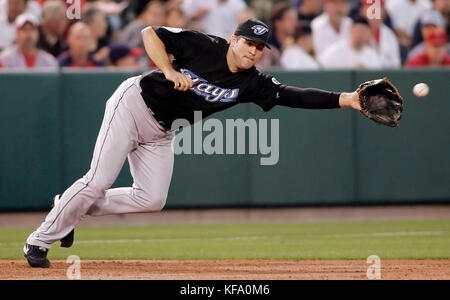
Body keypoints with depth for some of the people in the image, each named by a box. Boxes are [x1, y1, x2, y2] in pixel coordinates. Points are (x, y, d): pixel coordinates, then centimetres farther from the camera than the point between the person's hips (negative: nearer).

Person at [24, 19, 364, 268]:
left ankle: (75, 208, 16)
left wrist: (344, 100, -30)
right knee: (98, 181, -13)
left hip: (161, 133, 6)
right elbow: (151, 33, -16)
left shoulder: (252, 84, -8)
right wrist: (170, 71, -30)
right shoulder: (203, 46, -18)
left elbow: (293, 95, -19)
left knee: (152, 200, -1)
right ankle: (39, 241, -2)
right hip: (134, 104, -6)